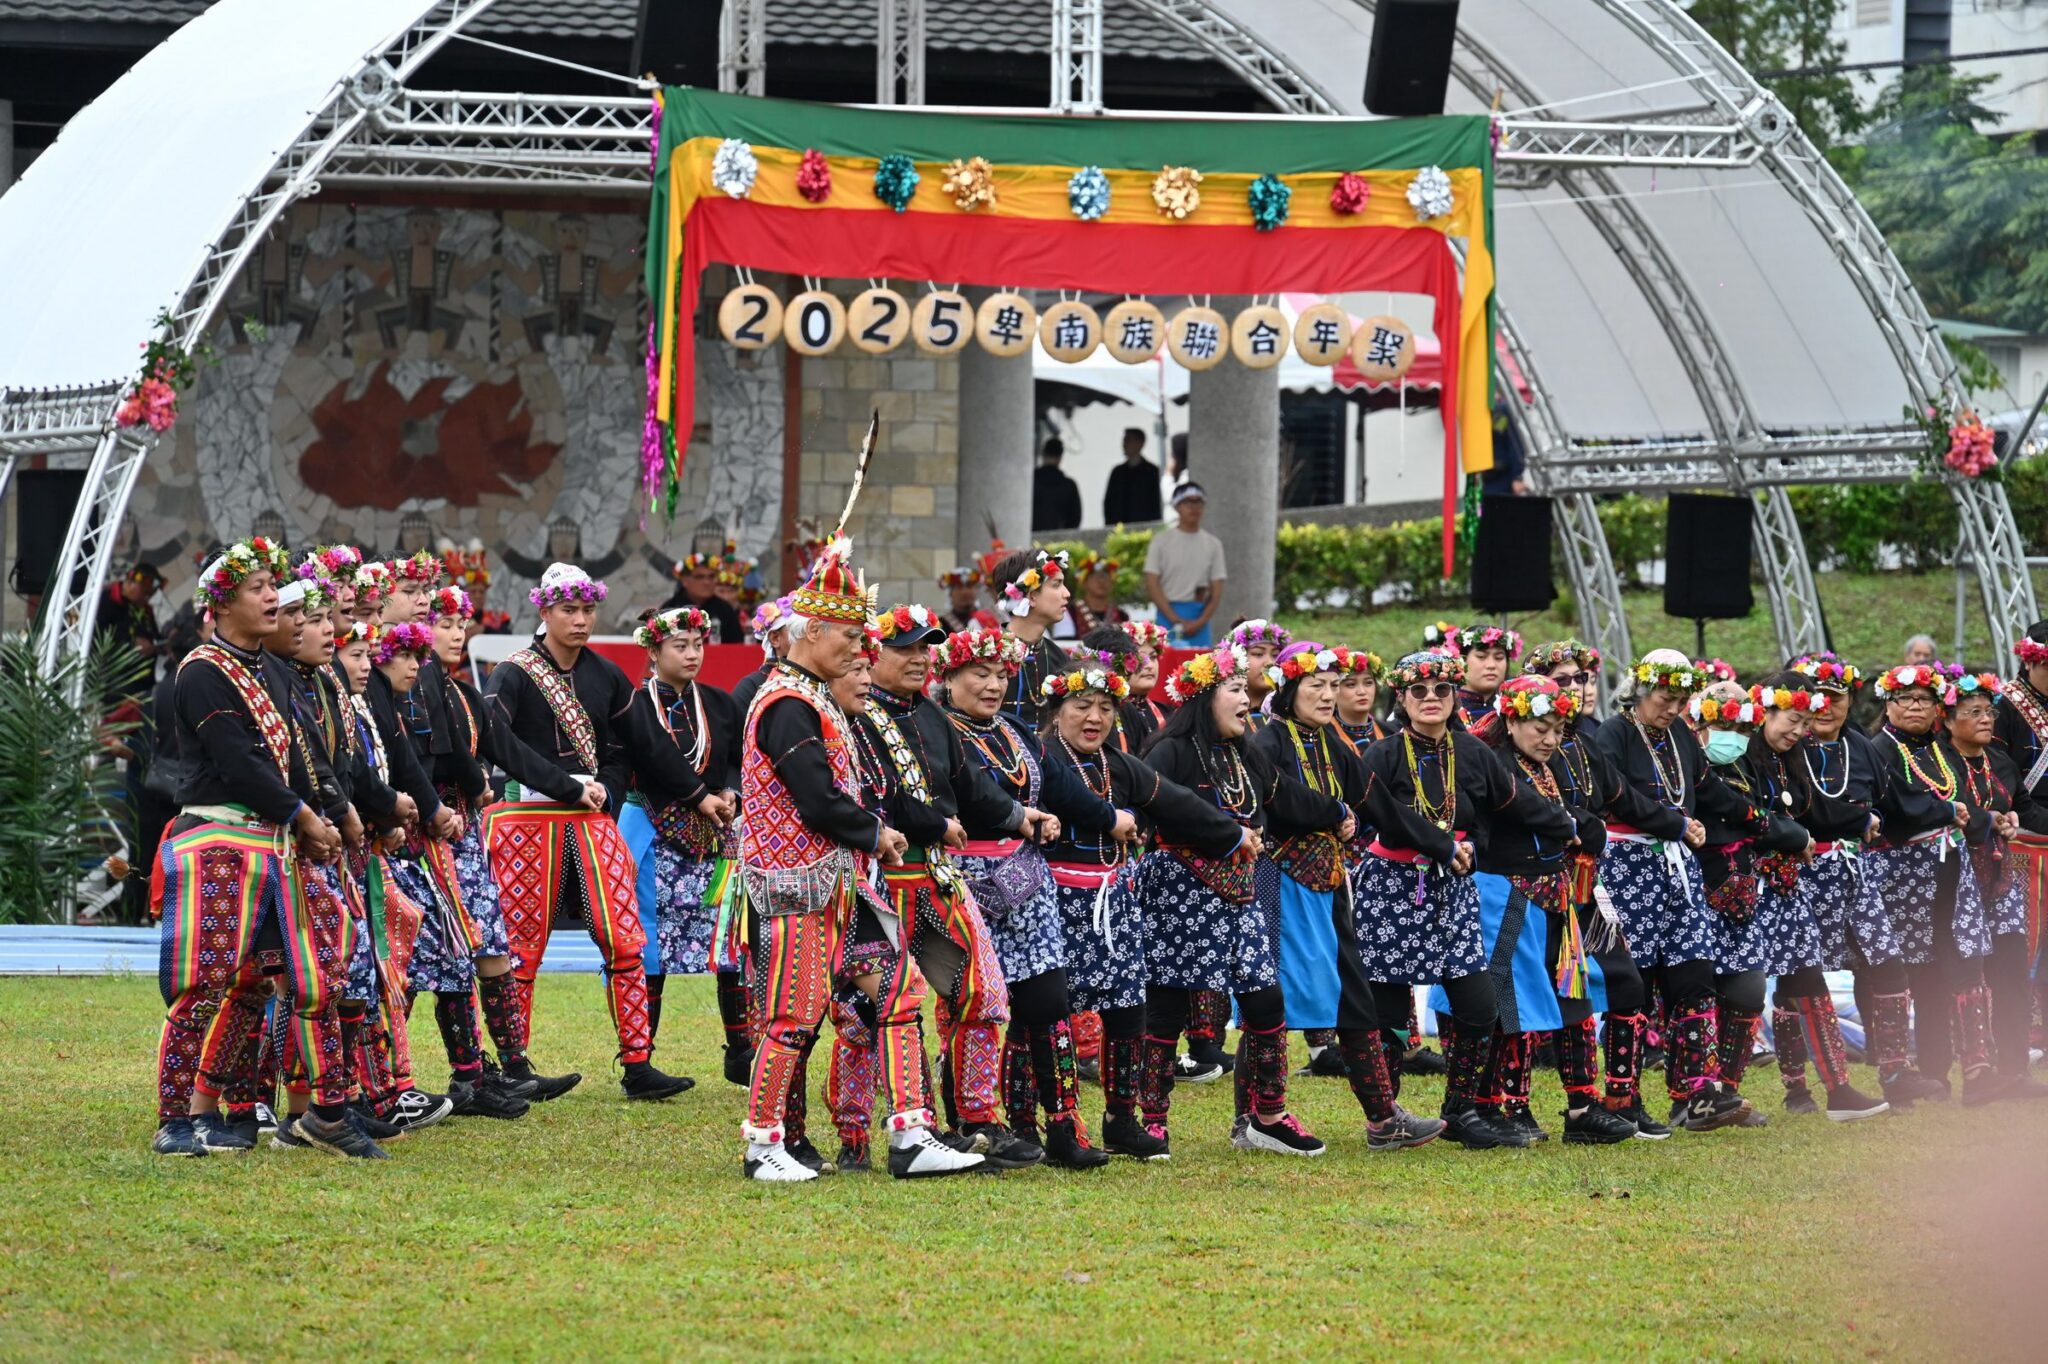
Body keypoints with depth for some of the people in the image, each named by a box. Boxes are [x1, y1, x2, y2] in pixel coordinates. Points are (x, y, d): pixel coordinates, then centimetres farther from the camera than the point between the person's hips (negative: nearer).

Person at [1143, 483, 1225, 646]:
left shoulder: (1213, 544, 11)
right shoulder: (1161, 540, 4)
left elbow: (1216, 590, 8)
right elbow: (1152, 585, -2)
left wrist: (1201, 622, -9)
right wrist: (1176, 620, -10)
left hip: (1200, 618, 2)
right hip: (1168, 614, -2)